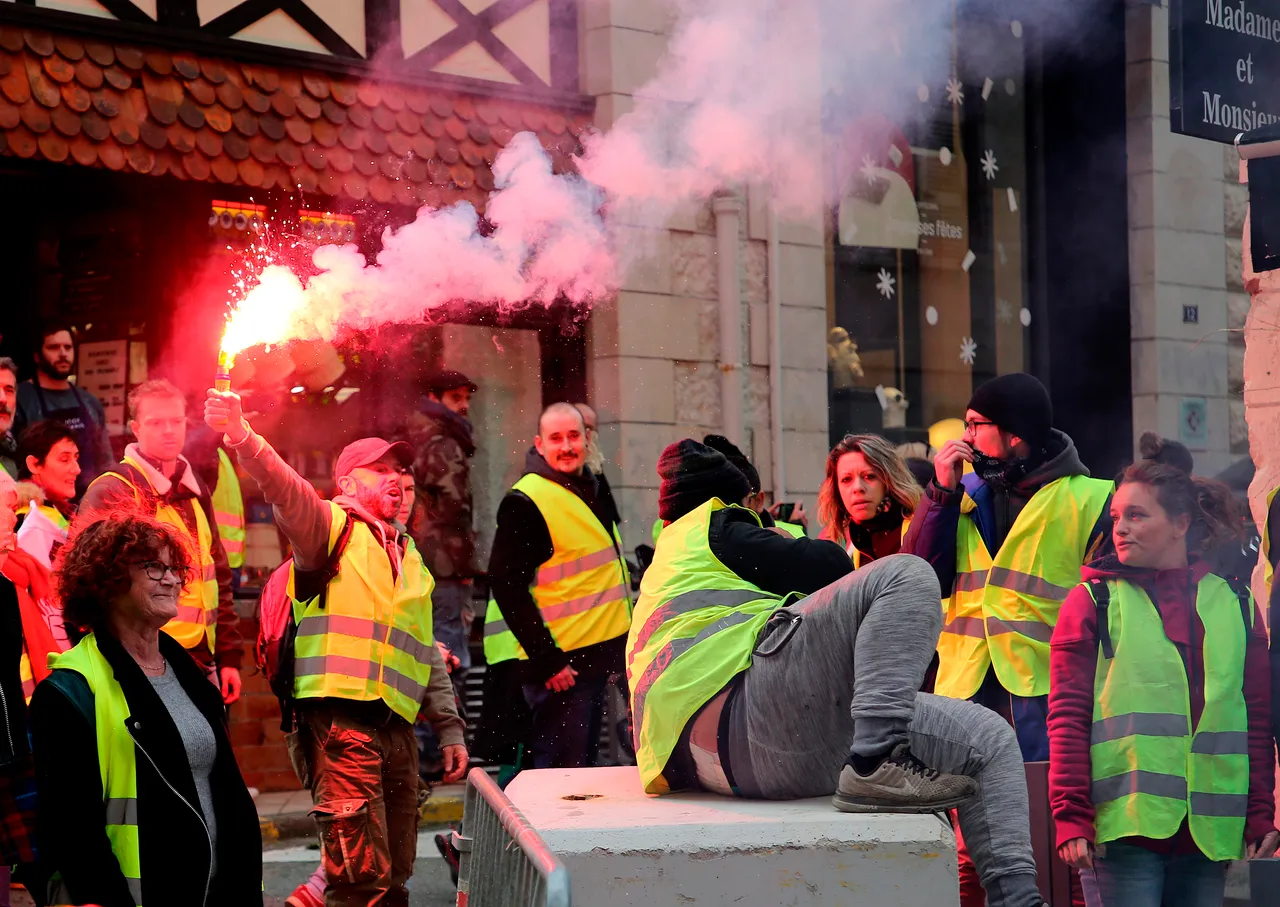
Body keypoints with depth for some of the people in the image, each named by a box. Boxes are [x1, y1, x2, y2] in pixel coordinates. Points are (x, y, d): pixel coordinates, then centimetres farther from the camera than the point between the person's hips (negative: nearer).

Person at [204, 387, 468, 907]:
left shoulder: (408, 556, 25)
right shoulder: (332, 527, 3)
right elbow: (285, 491, -18)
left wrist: (449, 728, 24)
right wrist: (241, 438, -36)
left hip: (396, 724, 8)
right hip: (341, 719, -8)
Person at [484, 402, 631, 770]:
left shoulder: (592, 490, 14)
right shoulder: (526, 501, -14)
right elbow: (507, 587, -19)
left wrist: (617, 651, 21)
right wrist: (546, 661, -21)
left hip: (595, 657, 9)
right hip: (559, 662, -9)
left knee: (583, 767, 15)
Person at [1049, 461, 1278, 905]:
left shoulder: (1236, 605, 12)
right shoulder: (1093, 601, 4)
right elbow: (1067, 716, -1)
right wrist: (1070, 817, -9)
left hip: (1208, 832, 3)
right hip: (1123, 828, -3)